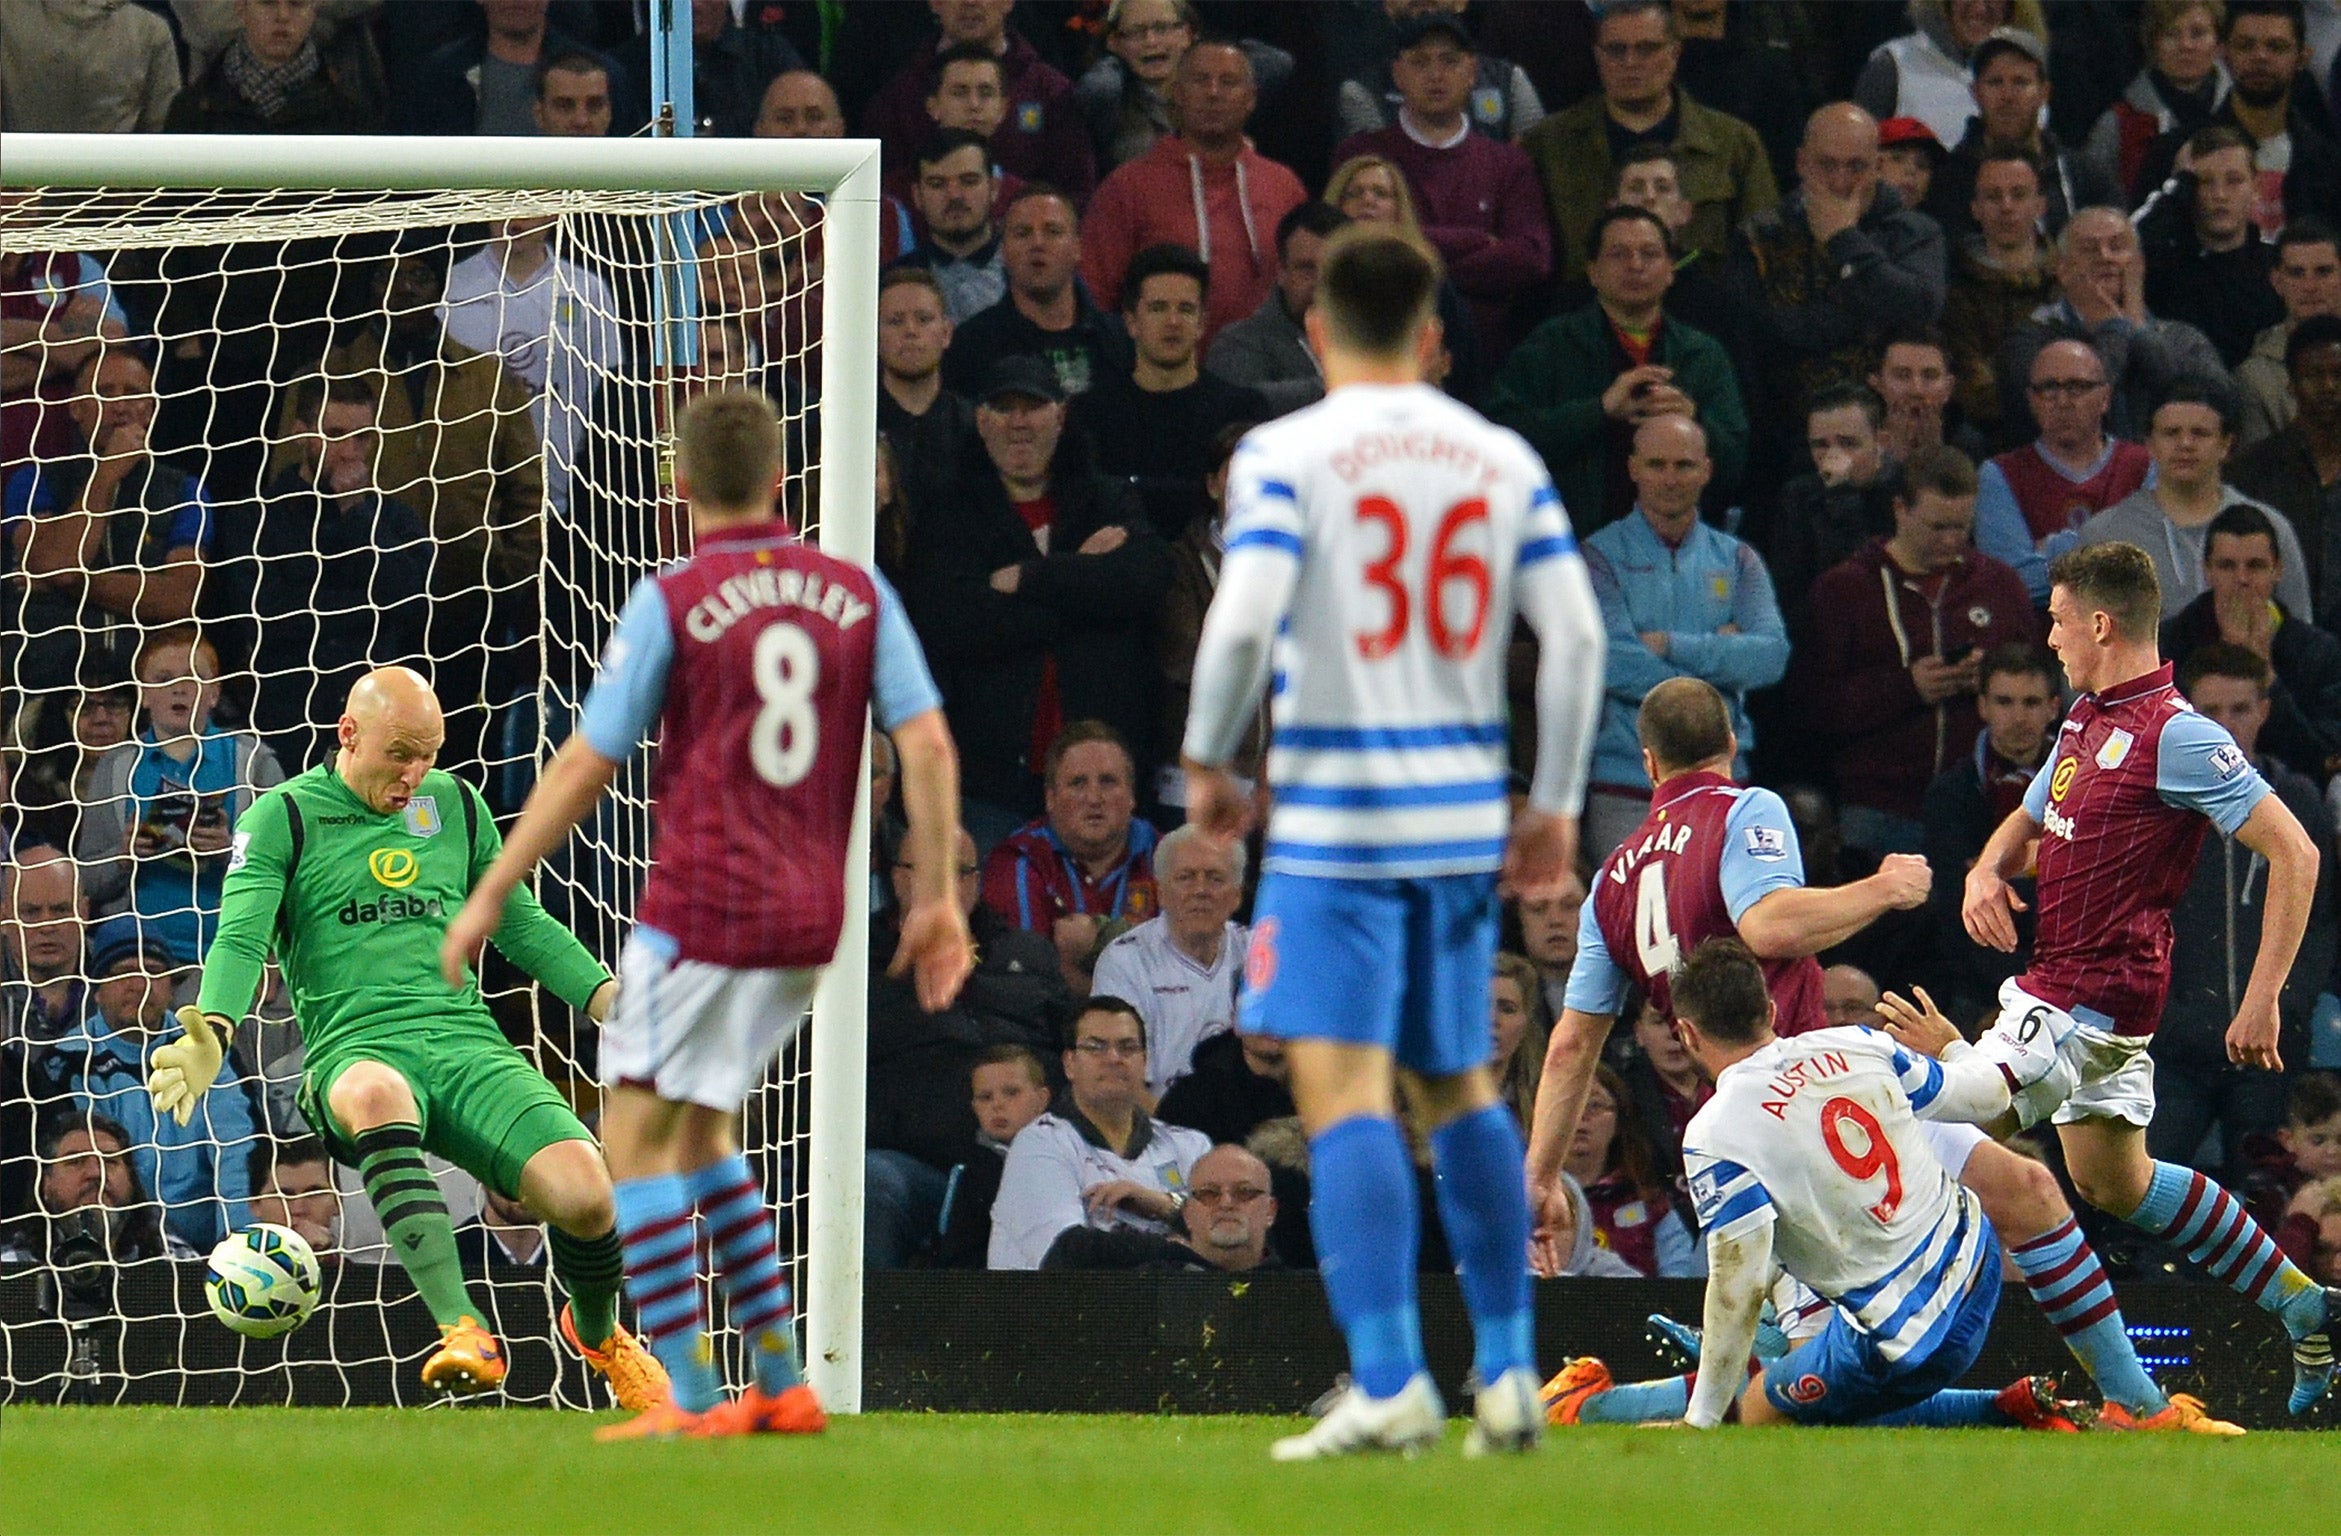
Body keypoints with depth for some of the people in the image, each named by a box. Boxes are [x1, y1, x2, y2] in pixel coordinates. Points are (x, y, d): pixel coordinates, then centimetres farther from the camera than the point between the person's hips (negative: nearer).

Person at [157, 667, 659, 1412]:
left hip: (465, 1040, 3)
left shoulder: (456, 806, 18)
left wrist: (616, 1007, 15)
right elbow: (241, 939, -6)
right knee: (377, 1094, -43)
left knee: (585, 1191, -21)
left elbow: (524, 929, 26)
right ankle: (464, 1332, -48)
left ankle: (599, 1335, 16)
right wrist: (212, 1039, -25)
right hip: (355, 1050, -3)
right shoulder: (284, 818, 5)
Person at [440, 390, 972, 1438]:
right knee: (700, 1133, 20)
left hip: (700, 909, -6)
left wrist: (492, 895, 3)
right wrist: (937, 898, 7)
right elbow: (927, 744, 1)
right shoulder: (858, 595, 7)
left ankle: (689, 1398, -10)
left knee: (638, 1135, -1)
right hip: (810, 919, 6)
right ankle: (781, 1385, 17)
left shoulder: (672, 604, -6)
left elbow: (585, 767, -4)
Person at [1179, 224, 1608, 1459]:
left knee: (1342, 1091, -7)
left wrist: (1206, 762, -2)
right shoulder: (1504, 462, 8)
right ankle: (1506, 1373, 17)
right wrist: (1556, 805, 11)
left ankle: (1388, 1382, -17)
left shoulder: (1286, 454, -5)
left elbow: (1243, 618, -17)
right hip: (1466, 818, 5)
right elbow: (1576, 634, 4)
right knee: (1458, 1087, 18)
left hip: (1335, 814, -5)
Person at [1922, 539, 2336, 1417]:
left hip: (2092, 995, -11)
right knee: (2117, 1185, 19)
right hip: (2055, 980, 11)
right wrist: (1987, 872, 1)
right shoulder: (2086, 719, 11)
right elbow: (2029, 819, 26)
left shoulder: (2175, 736, -18)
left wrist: (2262, 999, -22)